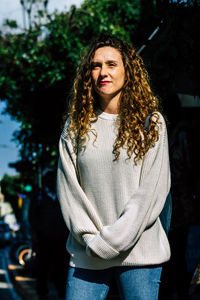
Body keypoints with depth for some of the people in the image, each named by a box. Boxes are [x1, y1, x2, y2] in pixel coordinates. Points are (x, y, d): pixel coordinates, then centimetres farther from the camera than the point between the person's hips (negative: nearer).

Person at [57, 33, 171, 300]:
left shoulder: (151, 122, 1)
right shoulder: (75, 126, 8)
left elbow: (153, 190, -5)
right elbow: (68, 188, 4)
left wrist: (112, 240, -10)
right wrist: (91, 238, -7)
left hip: (139, 250, -1)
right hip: (87, 255, 2)